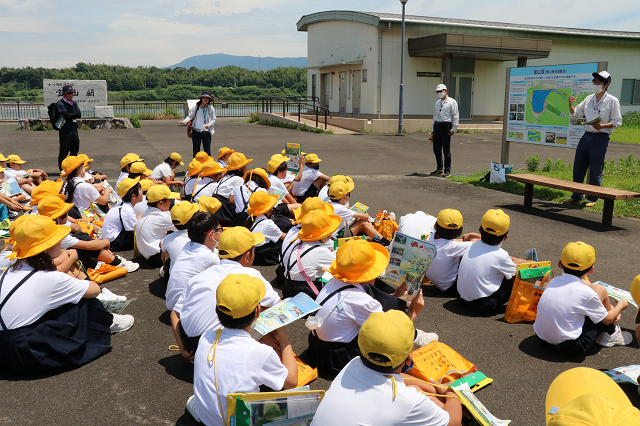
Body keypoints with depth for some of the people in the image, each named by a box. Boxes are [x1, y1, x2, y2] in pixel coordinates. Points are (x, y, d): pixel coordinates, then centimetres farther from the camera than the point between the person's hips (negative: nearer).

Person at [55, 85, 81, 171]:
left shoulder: (74, 103, 14)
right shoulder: (60, 104, -7)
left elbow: (79, 114, 1)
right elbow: (67, 115, -19)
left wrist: (69, 116, -9)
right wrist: (74, 115, -4)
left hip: (74, 129, 7)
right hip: (65, 131, -7)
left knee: (75, 151, 12)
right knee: (64, 151, -2)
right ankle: (62, 170, 7)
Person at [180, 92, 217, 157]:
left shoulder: (211, 108, 4)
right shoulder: (195, 107, 3)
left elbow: (214, 119, 6)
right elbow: (190, 116, 3)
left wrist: (209, 125, -15)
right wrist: (184, 121, -17)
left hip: (206, 131, -1)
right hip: (196, 131, 1)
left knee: (207, 150, -2)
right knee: (196, 150, 5)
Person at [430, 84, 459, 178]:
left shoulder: (452, 102, -1)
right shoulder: (437, 103, 19)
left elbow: (455, 116, -6)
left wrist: (453, 129, -12)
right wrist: (433, 129, 18)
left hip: (446, 126, -7)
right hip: (437, 125, 7)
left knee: (446, 150, -4)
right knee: (436, 149, 7)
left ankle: (447, 171, 3)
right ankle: (439, 169, 18)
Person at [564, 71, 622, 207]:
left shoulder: (612, 101, -3)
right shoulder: (589, 99, 13)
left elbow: (617, 121, -4)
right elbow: (575, 114, 18)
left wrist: (601, 126, -20)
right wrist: (570, 105, -1)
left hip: (600, 138, -6)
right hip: (586, 136, 6)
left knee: (595, 170, -2)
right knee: (578, 167, 8)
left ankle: (592, 198, 8)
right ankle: (576, 195, 20)